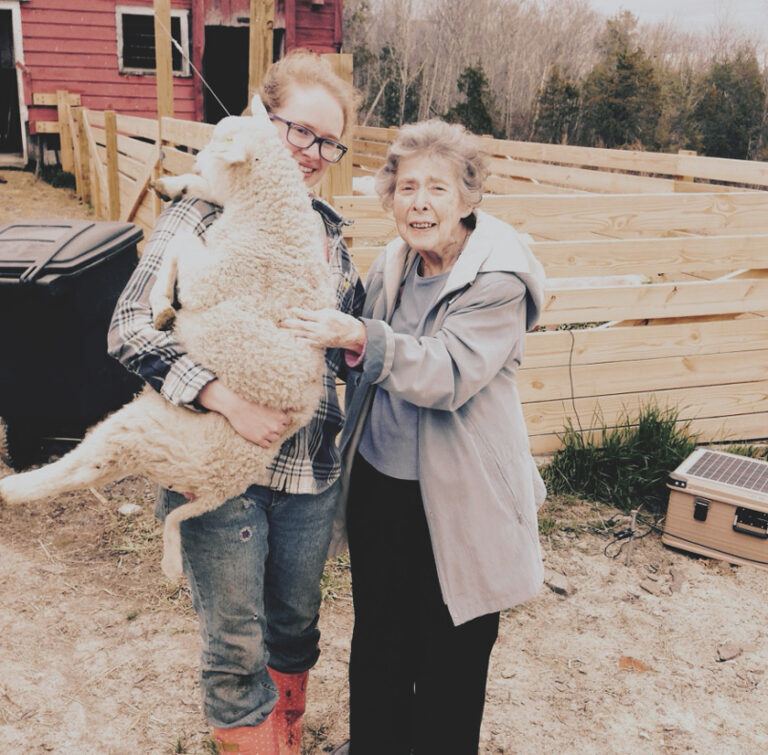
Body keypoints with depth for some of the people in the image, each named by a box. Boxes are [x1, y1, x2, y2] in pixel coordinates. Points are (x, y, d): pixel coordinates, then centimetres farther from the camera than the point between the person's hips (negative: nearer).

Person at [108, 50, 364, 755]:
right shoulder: (206, 213, -11)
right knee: (236, 646, 11)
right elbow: (131, 326, -19)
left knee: (296, 624, 23)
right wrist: (230, 401, -28)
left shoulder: (328, 229, 6)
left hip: (311, 468, 5)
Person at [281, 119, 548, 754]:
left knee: (450, 659, 13)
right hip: (378, 482, 6)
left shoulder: (499, 279, -16)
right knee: (376, 641, 21)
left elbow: (452, 373, -28)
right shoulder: (392, 266, 2)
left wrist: (360, 339, -35)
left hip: (454, 504, -5)